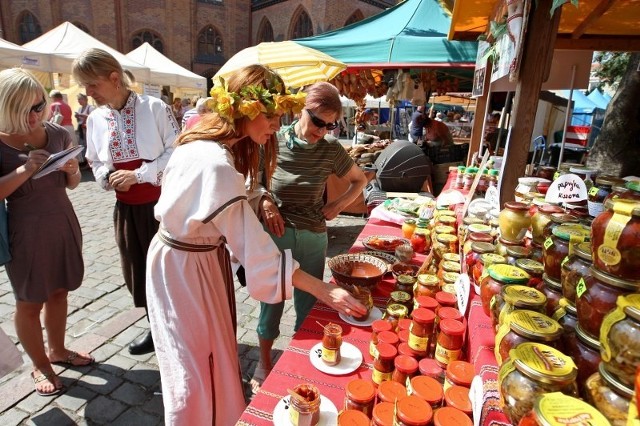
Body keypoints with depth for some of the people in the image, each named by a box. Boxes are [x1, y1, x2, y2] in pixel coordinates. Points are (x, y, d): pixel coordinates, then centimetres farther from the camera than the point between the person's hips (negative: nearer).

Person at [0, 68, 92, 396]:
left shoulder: (58, 134, 0)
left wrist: (72, 170, -12)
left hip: (63, 222, 4)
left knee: (58, 291, 18)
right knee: (29, 302, 9)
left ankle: (57, 349, 38)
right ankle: (39, 365, 30)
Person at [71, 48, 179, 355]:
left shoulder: (155, 108, -10)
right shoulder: (95, 119, 6)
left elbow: (176, 152, -12)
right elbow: (96, 162, 15)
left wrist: (138, 174, -17)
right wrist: (107, 177, -7)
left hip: (162, 202, -5)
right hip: (126, 207, 6)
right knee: (137, 269, 13)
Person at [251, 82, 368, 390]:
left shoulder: (332, 152, -3)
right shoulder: (275, 142, -8)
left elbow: (360, 180, 12)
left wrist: (337, 206, -2)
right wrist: (264, 200, -15)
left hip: (313, 238, 2)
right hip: (275, 234, -1)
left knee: (308, 303, 12)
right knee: (271, 301, 12)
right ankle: (264, 363, 35)